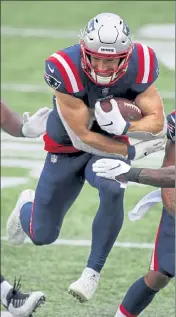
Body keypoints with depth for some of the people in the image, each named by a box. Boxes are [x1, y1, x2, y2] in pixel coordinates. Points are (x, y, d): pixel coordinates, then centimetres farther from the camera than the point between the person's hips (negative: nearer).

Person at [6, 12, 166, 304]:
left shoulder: (139, 68, -24)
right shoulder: (67, 70, -32)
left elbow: (158, 124, -18)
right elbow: (82, 137, -26)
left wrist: (126, 127, -37)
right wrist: (134, 152, -21)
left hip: (111, 146, 1)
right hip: (66, 152, -1)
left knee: (112, 188, -35)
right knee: (42, 235, 7)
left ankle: (93, 272, -18)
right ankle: (27, 206, 46)